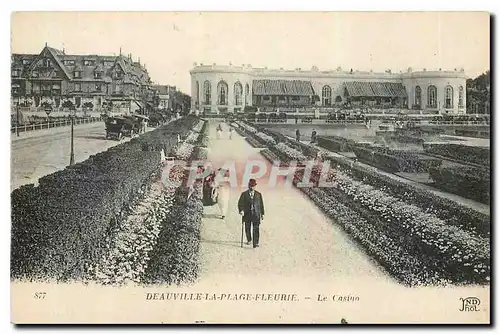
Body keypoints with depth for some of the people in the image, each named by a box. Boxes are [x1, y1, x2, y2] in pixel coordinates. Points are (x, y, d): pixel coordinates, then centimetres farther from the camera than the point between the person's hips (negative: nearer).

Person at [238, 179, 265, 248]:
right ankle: (249, 240, 34)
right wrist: (241, 210, -17)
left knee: (255, 229, -7)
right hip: (247, 214, 1)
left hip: (256, 214, -1)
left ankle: (255, 243, -4)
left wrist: (262, 214, 7)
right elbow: (240, 203, -1)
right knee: (247, 229, 11)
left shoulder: (259, 194, 5)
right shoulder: (244, 194, 3)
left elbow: (261, 205, 9)